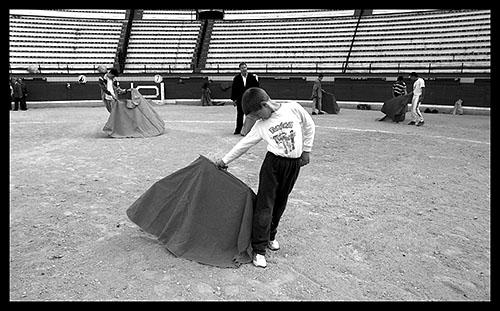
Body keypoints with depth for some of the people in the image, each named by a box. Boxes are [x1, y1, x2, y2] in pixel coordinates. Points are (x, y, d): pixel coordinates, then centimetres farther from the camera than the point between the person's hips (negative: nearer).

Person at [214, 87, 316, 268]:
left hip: (294, 164, 0)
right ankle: (258, 250, 3)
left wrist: (306, 150, 7)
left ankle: (270, 236, 33)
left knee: (280, 203, 11)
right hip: (273, 163, 0)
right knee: (264, 205, -5)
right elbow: (244, 144, 5)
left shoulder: (293, 108, -6)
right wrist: (225, 160, 9)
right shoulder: (261, 126, -1)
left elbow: (309, 126, 6)